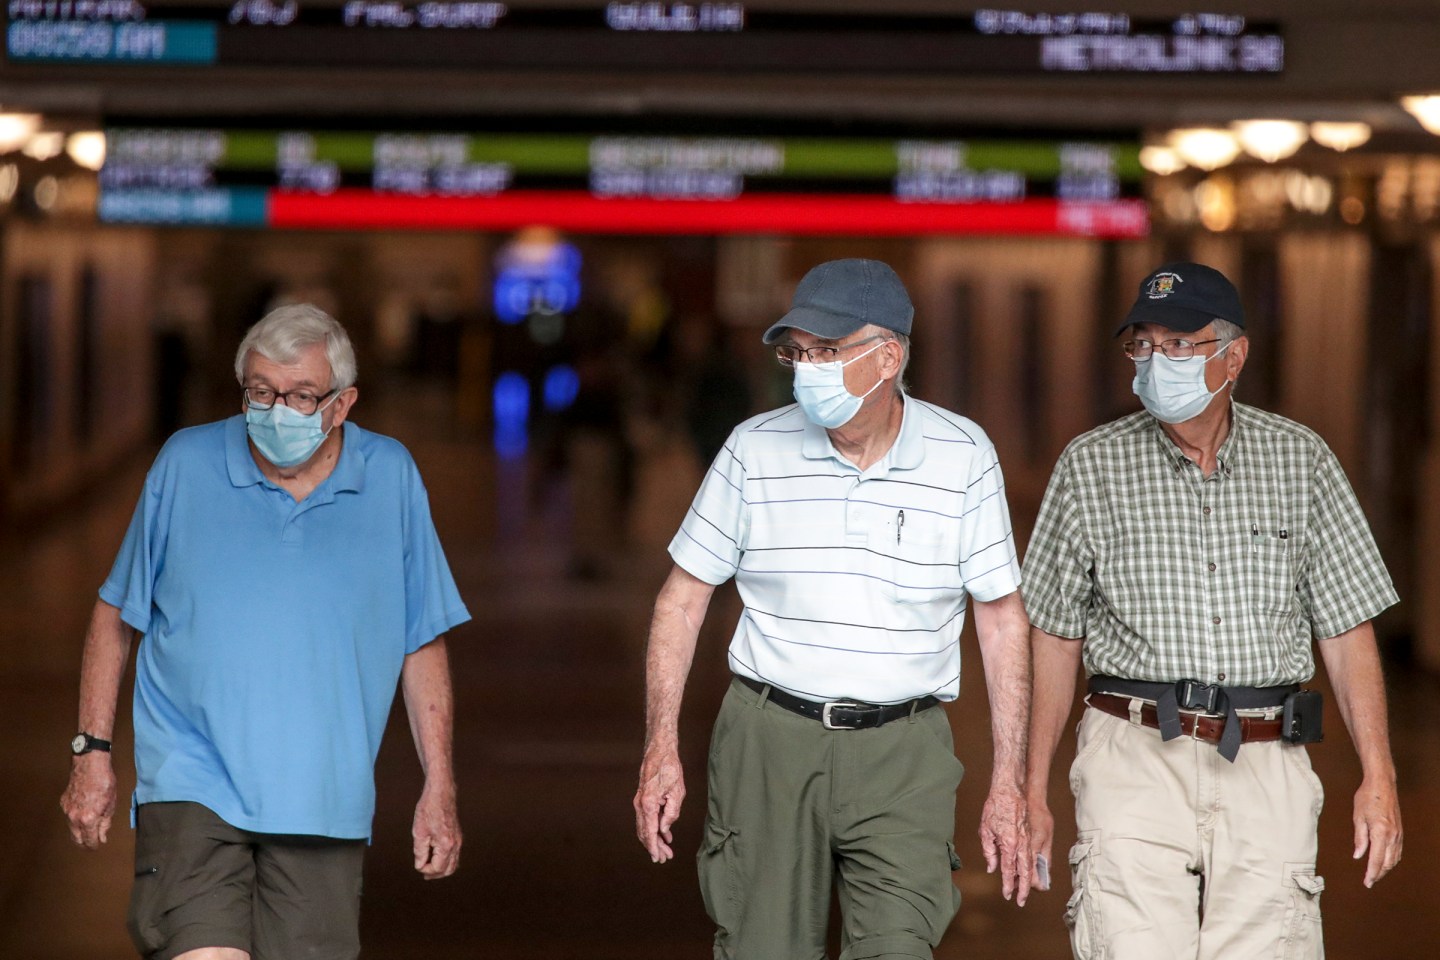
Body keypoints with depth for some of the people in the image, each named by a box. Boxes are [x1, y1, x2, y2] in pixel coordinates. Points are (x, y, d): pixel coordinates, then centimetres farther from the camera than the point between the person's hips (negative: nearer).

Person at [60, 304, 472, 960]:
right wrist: (92, 750, 6)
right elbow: (117, 613, 11)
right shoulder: (186, 465, 2)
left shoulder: (391, 479, 5)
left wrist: (440, 786, 7)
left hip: (324, 804, 2)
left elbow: (423, 642, 10)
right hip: (192, 785, -2)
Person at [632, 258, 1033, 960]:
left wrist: (1008, 785, 0)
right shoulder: (755, 450, 1)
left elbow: (1002, 618, 4)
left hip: (902, 753, -1)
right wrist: (661, 749, -1)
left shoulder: (963, 457, -1)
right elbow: (682, 599, 7)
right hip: (769, 742, 1)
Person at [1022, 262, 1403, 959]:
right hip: (1136, 759, -1)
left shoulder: (1300, 462, 8)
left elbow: (1346, 629, 8)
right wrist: (1033, 789, 7)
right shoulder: (1092, 467, 5)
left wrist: (1379, 779, 1)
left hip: (1267, 770, 1)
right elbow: (1055, 637, 9)